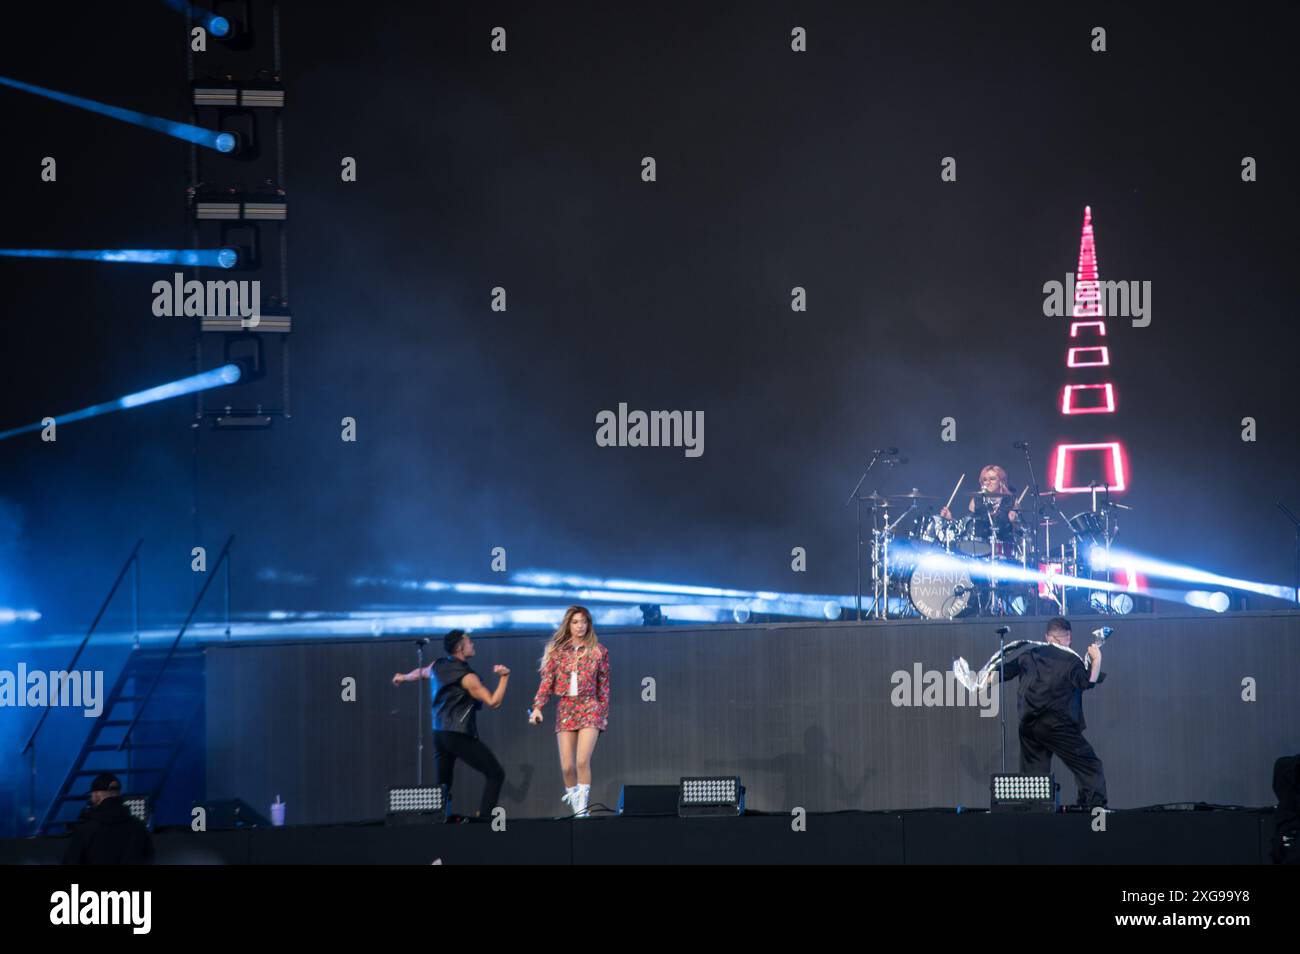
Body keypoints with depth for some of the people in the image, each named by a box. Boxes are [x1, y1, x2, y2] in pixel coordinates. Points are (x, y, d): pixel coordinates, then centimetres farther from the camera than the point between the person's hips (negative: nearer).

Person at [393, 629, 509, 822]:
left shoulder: (437, 666, 7)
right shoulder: (467, 677, -15)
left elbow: (420, 673, 31)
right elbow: (493, 702, -15)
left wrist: (403, 677, 52)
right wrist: (504, 677, -6)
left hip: (439, 734, 8)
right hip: (460, 736, -8)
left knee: (443, 782, 14)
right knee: (495, 773, -3)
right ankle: (484, 816, -13)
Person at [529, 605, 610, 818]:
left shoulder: (598, 651, 3)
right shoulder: (557, 650, 6)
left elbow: (604, 686, 6)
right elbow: (547, 681, 2)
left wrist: (605, 715, 5)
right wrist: (537, 707, -10)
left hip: (589, 708, -2)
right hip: (564, 709, 2)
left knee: (582, 761, -16)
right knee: (566, 766, -2)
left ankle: (582, 808, -11)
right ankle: (574, 804, 14)